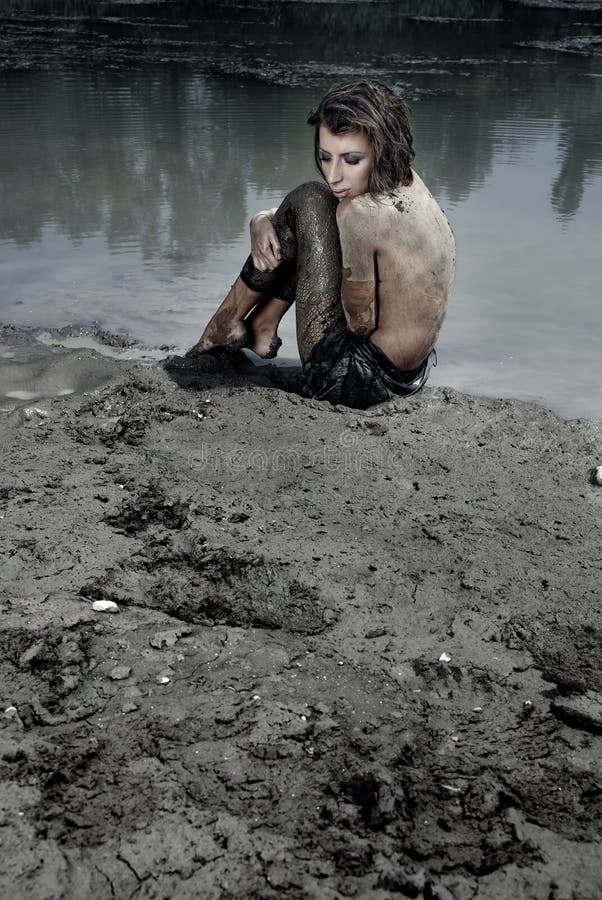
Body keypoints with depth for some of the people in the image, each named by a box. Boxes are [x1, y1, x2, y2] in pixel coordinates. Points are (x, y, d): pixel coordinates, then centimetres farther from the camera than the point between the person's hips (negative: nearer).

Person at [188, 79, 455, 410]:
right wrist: (263, 221, -5)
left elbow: (361, 322, -17)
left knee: (310, 200, -5)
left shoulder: (360, 212, -25)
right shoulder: (405, 181, 3)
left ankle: (227, 323, 7)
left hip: (348, 379, -9)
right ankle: (262, 328, 20)